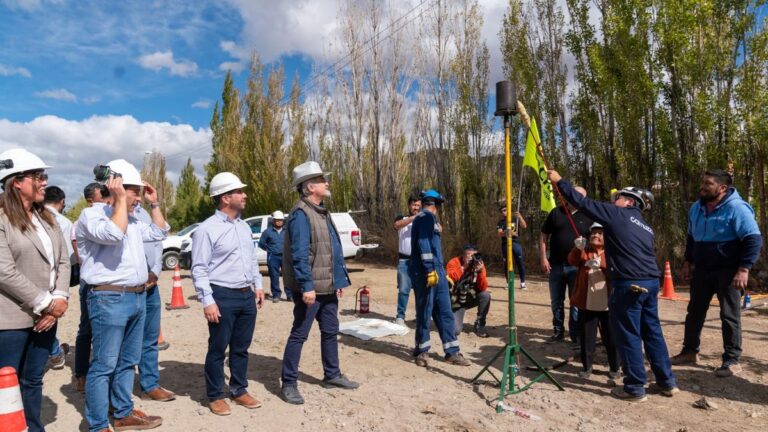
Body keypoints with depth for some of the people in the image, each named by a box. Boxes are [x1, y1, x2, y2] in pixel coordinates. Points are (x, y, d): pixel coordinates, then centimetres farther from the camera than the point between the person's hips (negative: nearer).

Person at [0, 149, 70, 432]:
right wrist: (46, 304, -15)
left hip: (46, 316, 6)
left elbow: (63, 261, 8)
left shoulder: (47, 218, 11)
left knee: (33, 381, 18)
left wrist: (60, 299, -6)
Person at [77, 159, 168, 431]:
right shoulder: (91, 214, -8)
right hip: (109, 299, -8)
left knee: (127, 362, 16)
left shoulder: (132, 219, 17)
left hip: (138, 297, 8)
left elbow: (159, 233, 27)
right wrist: (120, 200, -17)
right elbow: (114, 233, -26)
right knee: (104, 365, -1)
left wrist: (154, 203, 18)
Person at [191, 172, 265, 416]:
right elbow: (199, 269, -13)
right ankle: (215, 396, 22)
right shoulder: (207, 229, -11)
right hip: (223, 296, -6)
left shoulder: (244, 227, 12)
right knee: (218, 350, 6)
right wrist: (208, 301, -16)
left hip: (247, 296, 7)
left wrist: (258, 285, 13)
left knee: (241, 348, 15)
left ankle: (239, 390, 29)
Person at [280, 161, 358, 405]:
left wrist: (341, 279, 15)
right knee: (299, 335, 1)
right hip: (310, 288, -9)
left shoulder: (322, 212, 13)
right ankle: (289, 384, 14)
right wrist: (306, 286, -26)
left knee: (330, 332, 17)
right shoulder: (301, 214, -16)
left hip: (328, 287, 9)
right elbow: (299, 255, -23)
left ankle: (332, 375, 32)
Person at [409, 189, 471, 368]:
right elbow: (423, 243, -19)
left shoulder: (430, 218, 20)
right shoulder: (426, 216, -9)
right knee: (424, 313, 1)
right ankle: (422, 351, 14)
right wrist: (430, 270, -23)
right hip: (426, 272, -9)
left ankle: (452, 352, 12)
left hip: (437, 271, 9)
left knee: (445, 312, 8)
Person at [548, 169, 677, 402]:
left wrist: (559, 181, 4)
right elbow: (646, 256, 22)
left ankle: (635, 388, 11)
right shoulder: (647, 228, 20)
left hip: (629, 284, -8)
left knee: (627, 335, 2)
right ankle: (667, 382, 26)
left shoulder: (617, 214, -2)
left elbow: (583, 202, -4)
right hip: (651, 282, 8)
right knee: (652, 331, 17)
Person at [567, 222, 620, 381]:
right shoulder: (584, 252, 9)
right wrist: (578, 248, -28)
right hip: (587, 304, 2)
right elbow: (572, 261, -10)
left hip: (608, 304, -1)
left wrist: (602, 263, -31)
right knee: (586, 337, 8)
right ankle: (586, 366, 19)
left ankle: (614, 368, 22)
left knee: (610, 337, 9)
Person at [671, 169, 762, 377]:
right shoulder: (697, 208, 6)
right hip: (702, 269, 7)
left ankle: (732, 360, 11)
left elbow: (754, 239, -18)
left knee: (729, 316, 1)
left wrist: (744, 269, -24)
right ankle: (690, 351, 24)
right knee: (694, 312, 12)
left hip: (727, 271, -6)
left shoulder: (736, 208, -15)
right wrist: (688, 262, 14)